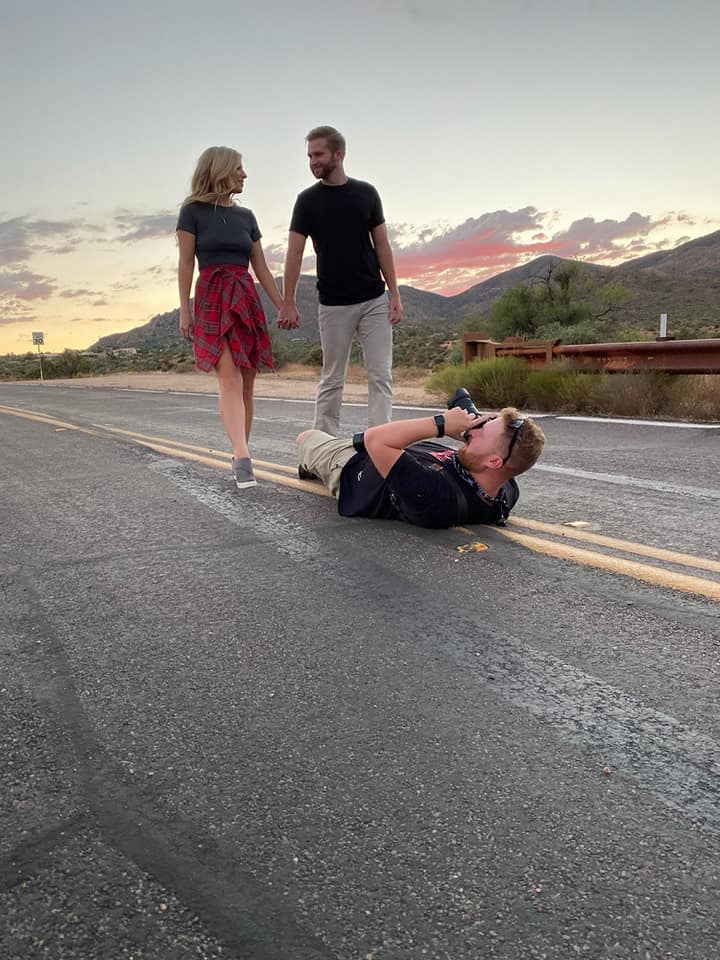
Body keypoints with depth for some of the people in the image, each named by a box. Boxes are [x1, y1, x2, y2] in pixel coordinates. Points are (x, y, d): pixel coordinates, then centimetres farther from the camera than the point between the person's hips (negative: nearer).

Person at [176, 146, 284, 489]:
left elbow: (261, 267, 15)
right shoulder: (193, 211, 3)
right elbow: (185, 264, 1)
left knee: (246, 383, 0)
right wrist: (184, 310, -5)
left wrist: (283, 306, 10)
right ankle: (243, 458, -27)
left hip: (247, 300, 5)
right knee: (229, 378, -19)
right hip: (212, 300, -5)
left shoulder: (246, 216, 16)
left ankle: (240, 456, 7)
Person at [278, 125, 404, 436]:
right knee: (332, 379, 6)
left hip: (374, 300, 2)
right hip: (333, 304, -1)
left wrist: (395, 294, -1)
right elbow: (295, 252, -3)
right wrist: (288, 302, -11)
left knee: (381, 375, -3)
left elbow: (381, 245, 6)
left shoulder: (366, 193, 4)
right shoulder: (308, 200, 0)